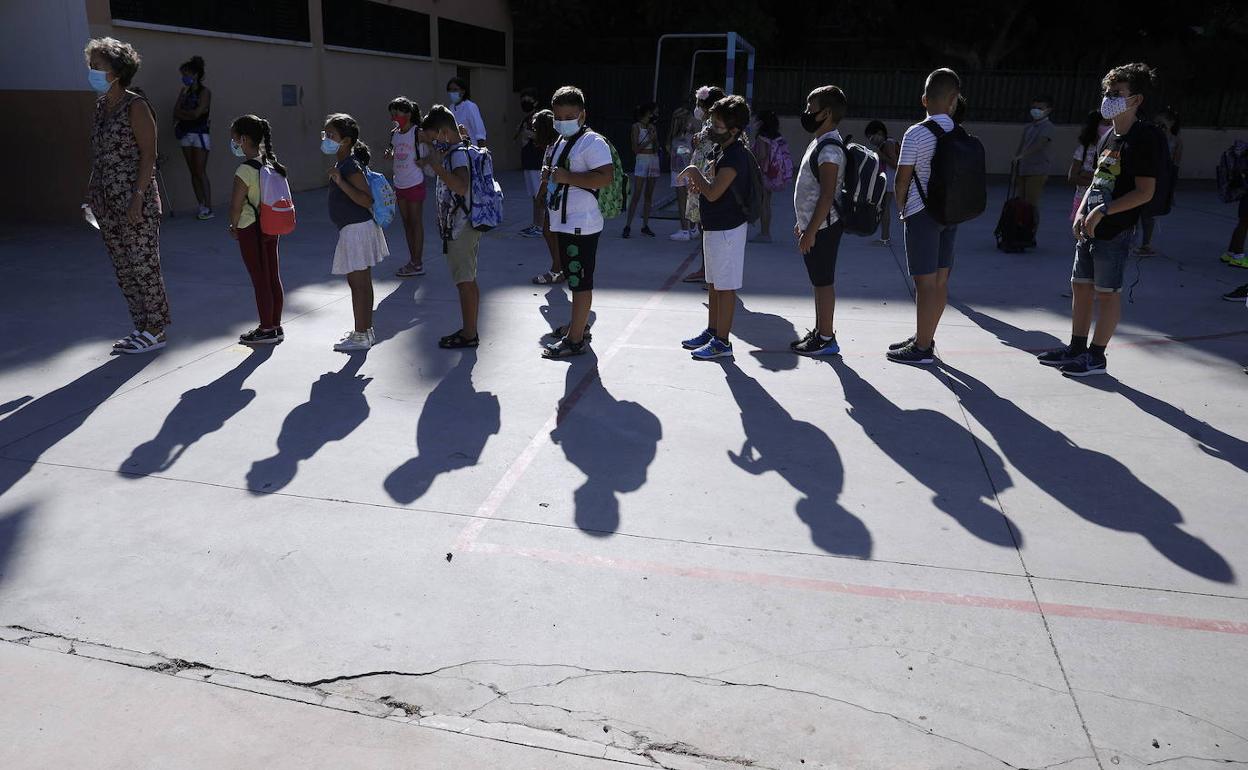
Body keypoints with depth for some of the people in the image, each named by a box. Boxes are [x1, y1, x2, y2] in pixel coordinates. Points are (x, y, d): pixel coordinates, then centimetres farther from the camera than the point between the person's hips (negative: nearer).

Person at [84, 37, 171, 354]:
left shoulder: (135, 106, -8)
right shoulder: (101, 106, 14)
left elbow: (148, 155, -13)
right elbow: (99, 155, 18)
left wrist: (138, 196, -19)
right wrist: (92, 192, 15)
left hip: (136, 202, -8)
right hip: (108, 203, 8)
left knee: (143, 266, -3)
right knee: (123, 269, 11)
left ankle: (156, 332, 6)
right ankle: (143, 327, 19)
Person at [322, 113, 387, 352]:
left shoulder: (351, 166, -17)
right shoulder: (343, 163, 13)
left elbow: (367, 200, -25)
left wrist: (340, 182, -29)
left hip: (356, 229, -10)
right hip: (356, 228, 10)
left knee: (358, 283, -4)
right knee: (363, 282, 15)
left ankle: (361, 336, 3)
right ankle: (366, 329, 25)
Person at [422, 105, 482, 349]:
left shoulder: (458, 154, -17)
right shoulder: (456, 151, 13)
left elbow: (461, 187, -35)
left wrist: (437, 165, -29)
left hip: (461, 228, -10)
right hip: (463, 227, 10)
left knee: (465, 282, -3)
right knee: (469, 280, 15)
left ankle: (469, 334, 5)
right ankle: (469, 330, 24)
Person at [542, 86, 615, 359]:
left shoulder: (592, 142, -14)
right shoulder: (561, 143, 17)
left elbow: (606, 177, -26)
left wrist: (567, 177, -24)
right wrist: (550, 174, 9)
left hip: (582, 226, -10)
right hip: (564, 223, 10)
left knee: (580, 281, -5)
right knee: (574, 279, 18)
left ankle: (575, 339, -1)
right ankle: (578, 324, 31)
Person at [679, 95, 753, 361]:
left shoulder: (735, 156, -21)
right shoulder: (720, 148, 10)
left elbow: (713, 192, -26)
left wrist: (695, 173, -11)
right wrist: (700, 182, 2)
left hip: (727, 228, -10)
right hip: (715, 226, 10)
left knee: (725, 287, -2)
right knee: (713, 283, 18)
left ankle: (722, 342, 5)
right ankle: (711, 331, 30)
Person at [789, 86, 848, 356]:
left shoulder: (829, 148, -19)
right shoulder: (820, 141, 13)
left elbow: (827, 195, -24)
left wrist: (811, 232, -24)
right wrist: (803, 223, 22)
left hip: (822, 227, -10)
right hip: (815, 224, 10)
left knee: (823, 282, -2)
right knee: (819, 281, 16)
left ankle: (826, 339, 6)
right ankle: (820, 331, 26)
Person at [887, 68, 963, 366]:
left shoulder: (916, 134, -12)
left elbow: (903, 177, -10)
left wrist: (901, 206, 6)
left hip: (922, 214, -7)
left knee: (925, 282, -4)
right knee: (940, 280, 12)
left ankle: (922, 348, 2)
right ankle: (924, 337, 25)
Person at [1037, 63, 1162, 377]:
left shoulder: (1145, 136, -13)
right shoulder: (1111, 134, 12)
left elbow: (1145, 192, -17)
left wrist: (1102, 211, -21)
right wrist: (1081, 212, 6)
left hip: (1115, 230, -8)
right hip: (1090, 228, 8)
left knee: (1107, 292, 1)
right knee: (1080, 285, 14)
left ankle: (1096, 356, 12)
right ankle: (1076, 348, 26)